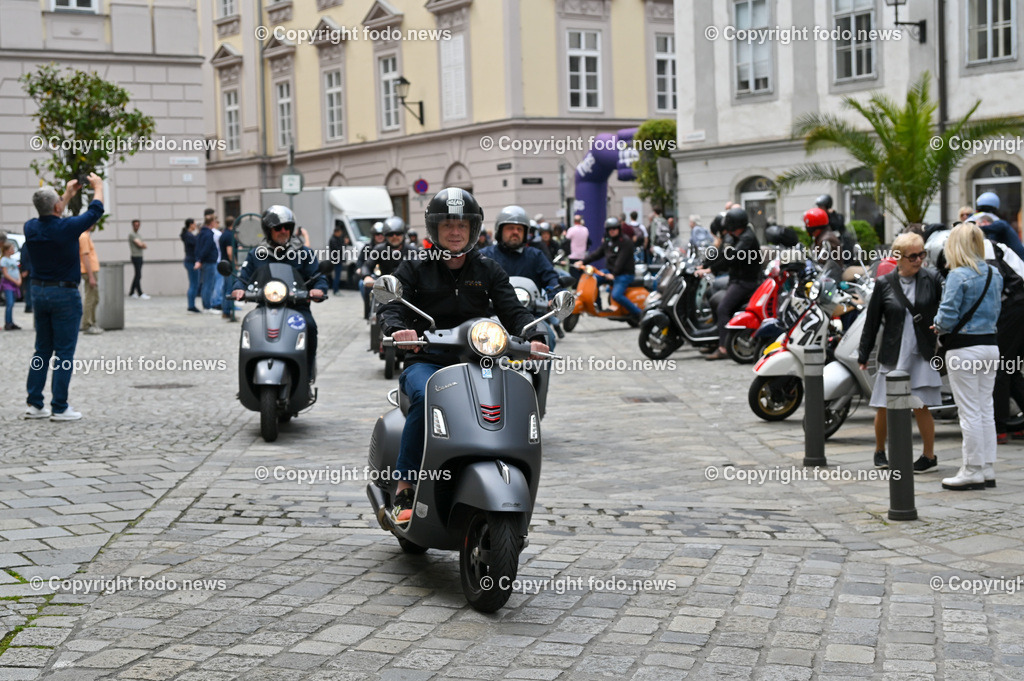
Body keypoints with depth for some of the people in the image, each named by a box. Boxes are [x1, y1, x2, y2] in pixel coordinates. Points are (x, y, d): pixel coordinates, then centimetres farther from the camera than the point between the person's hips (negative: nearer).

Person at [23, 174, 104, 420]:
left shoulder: (31, 228, -1)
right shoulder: (67, 228, -17)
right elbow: (95, 212, 0)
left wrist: (69, 194, 32)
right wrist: (98, 187, 18)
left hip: (39, 293, 6)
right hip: (65, 294, -6)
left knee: (42, 350, 13)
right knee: (64, 353, -1)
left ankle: (35, 404, 13)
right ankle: (59, 408, -1)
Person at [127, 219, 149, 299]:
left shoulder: (137, 234, 20)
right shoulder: (131, 234, -9)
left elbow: (144, 246, 14)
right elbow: (140, 244, -18)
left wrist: (142, 245, -8)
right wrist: (143, 245, 3)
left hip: (140, 257, 9)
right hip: (135, 256, -9)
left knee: (137, 275, 10)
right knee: (138, 275, -11)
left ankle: (131, 292, 17)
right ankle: (140, 293, -13)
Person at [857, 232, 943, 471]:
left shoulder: (932, 278, 0)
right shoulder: (884, 284, 1)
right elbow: (872, 321, 6)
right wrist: (863, 355, 8)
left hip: (922, 353, -1)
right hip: (893, 355, 1)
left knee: (920, 406, -4)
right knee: (884, 407, 6)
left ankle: (929, 456, 12)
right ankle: (879, 451, 27)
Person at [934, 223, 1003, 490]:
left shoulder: (958, 276, -15)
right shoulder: (994, 274, 8)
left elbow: (947, 317, -17)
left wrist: (938, 326, 3)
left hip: (964, 350, -7)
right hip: (990, 345, 7)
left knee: (969, 412, -2)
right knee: (986, 410, 12)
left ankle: (973, 472, 3)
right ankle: (987, 470, 17)